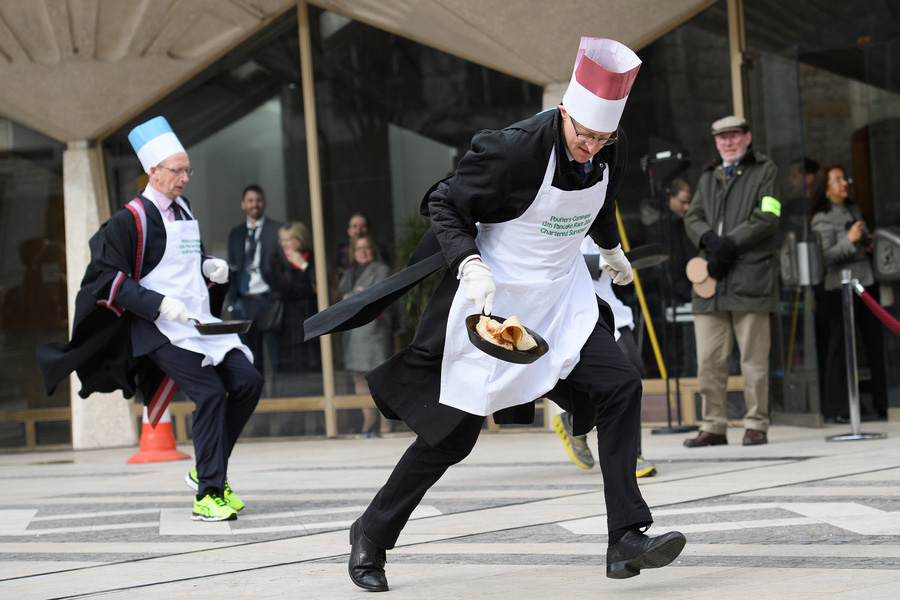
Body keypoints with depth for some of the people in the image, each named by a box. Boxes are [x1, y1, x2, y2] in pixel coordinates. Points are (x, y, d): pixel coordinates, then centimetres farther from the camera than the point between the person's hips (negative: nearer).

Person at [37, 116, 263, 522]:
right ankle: (207, 496, -13)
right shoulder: (130, 220, -11)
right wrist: (159, 303, -23)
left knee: (248, 382, -2)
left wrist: (208, 266, 7)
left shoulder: (182, 210, 14)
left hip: (199, 322, 8)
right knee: (210, 392, -19)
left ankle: (206, 470, 11)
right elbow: (109, 279, -15)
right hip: (159, 329, -8)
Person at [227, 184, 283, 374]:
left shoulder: (277, 230, 3)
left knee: (277, 354, -6)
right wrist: (233, 299, 6)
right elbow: (232, 268, 17)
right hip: (244, 301, 4)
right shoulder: (235, 234, 16)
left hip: (269, 299, -4)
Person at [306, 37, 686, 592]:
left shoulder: (613, 151, -5)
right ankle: (372, 535, 18)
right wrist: (470, 265, -29)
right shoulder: (513, 150, -25)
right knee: (454, 432, -1)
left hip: (564, 297, 6)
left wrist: (612, 249, 36)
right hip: (495, 297, -6)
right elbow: (444, 205, -15)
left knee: (620, 387, -12)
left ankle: (626, 538, -11)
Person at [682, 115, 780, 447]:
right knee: (708, 359, 0)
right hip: (711, 276, 5)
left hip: (751, 274, -5)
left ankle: (756, 424, 2)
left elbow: (768, 217, -4)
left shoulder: (765, 171, 8)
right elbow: (692, 218, 15)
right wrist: (710, 241, -7)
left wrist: (731, 244, -11)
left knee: (753, 358, -4)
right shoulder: (708, 177, 24)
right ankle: (713, 426, 6)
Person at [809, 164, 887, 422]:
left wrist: (869, 243, 9)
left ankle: (882, 405, 14)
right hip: (839, 287, -7)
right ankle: (837, 409, -2)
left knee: (874, 343, 7)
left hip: (865, 282, 7)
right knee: (839, 345, -6)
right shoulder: (822, 218, -6)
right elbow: (824, 257, -15)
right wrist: (849, 240, -24)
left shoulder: (854, 210, 15)